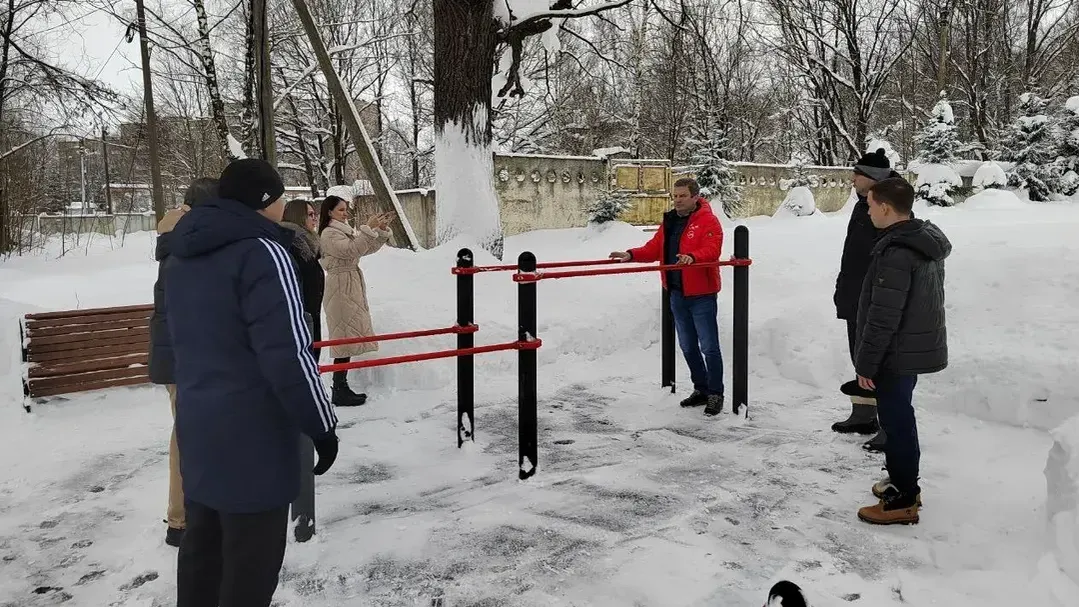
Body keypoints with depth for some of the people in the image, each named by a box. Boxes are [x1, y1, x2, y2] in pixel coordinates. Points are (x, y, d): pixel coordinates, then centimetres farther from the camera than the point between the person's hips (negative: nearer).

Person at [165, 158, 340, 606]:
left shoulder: (182, 257, 11)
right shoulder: (262, 252, -17)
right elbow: (288, 354, -21)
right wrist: (321, 425, -13)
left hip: (198, 428, 9)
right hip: (251, 438, -9)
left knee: (202, 548, 21)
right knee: (250, 565, 3)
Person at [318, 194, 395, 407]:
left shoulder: (347, 231, 16)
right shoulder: (329, 234, -11)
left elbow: (368, 248, 15)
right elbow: (351, 250, -24)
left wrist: (382, 230, 2)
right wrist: (369, 228, -23)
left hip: (353, 287, 9)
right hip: (340, 288, -9)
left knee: (349, 338, 10)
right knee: (345, 338, -8)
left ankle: (341, 388, 16)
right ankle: (339, 392, -4)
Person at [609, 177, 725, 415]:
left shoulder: (708, 221, -11)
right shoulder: (669, 221, 12)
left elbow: (712, 250, -24)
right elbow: (654, 249, 12)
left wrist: (693, 257, -42)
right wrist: (631, 255, -3)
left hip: (701, 295, -8)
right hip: (677, 294, 8)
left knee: (709, 347, -2)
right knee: (688, 347, 16)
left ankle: (715, 394, 10)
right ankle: (701, 389, 29)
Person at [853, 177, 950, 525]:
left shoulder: (897, 253, -25)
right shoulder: (927, 241, 7)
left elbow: (883, 317, -25)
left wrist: (866, 362, -17)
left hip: (897, 353, -10)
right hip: (918, 346, 10)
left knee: (896, 421, 0)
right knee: (899, 416, 21)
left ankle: (902, 501, 10)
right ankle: (903, 482, 35)